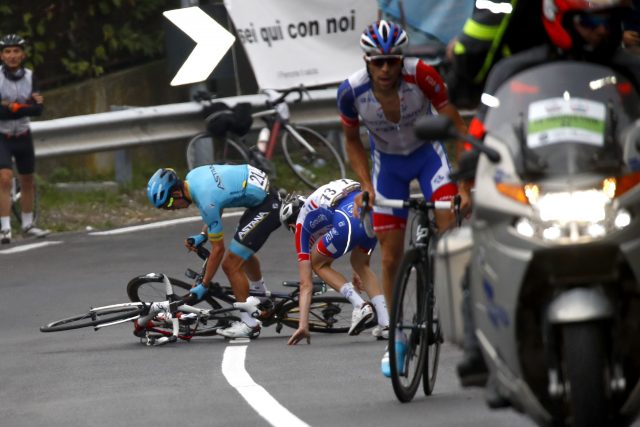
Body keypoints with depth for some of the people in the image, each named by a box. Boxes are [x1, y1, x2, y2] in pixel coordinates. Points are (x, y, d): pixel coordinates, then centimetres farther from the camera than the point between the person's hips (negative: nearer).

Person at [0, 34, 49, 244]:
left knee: (27, 181, 15)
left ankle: (27, 225, 32)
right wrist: (26, 106, -27)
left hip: (23, 136, 4)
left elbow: (37, 110, -12)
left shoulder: (29, 76, -5)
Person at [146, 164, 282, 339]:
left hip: (267, 206, -10)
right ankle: (261, 295, 55)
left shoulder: (206, 201, -27)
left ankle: (249, 324, -2)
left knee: (231, 264, -10)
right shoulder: (193, 176, -3)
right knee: (243, 253, 31)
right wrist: (202, 236, 5)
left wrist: (203, 286, -11)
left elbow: (218, 249, -18)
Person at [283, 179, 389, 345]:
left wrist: (303, 326, 25)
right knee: (361, 264, 29)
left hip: (350, 220, -6)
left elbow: (306, 284, 22)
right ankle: (386, 324, 16)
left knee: (318, 263, 20)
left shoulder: (302, 224, 24)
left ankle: (359, 306, 1)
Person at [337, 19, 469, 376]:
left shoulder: (422, 75, -31)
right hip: (388, 162, 2)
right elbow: (353, 142, -5)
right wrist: (366, 186, -16)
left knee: (449, 233, -25)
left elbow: (457, 127, -23)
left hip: (428, 151, -1)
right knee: (391, 259, 1)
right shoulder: (352, 92, -25)